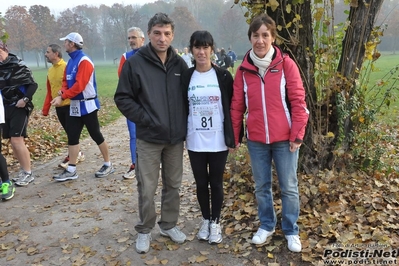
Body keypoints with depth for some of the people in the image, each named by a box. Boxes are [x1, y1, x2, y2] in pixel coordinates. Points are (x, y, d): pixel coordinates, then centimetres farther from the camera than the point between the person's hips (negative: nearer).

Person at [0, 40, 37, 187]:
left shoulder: (19, 66, -10)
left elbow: (33, 85, -12)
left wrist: (25, 99, -21)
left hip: (19, 107, -7)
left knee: (17, 140, -11)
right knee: (13, 141, 8)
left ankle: (28, 173, -1)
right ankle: (24, 170, 20)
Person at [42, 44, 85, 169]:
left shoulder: (67, 67, -13)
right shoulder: (50, 70, 12)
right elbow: (49, 91, 14)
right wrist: (45, 109, 11)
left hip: (69, 105, -7)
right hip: (58, 107, 7)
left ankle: (72, 157, 8)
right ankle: (78, 154, 26)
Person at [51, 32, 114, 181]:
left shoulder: (84, 61, -15)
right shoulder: (70, 62, 14)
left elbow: (80, 85, -23)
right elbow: (66, 81, 15)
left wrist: (62, 97, -24)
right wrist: (63, 91, -7)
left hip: (87, 105, -9)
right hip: (74, 105, 9)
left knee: (96, 135, 1)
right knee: (72, 136, 7)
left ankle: (108, 165, 15)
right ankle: (71, 171, 13)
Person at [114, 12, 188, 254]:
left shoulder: (180, 64, 3)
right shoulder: (135, 63, -7)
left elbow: (188, 96, 12)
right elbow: (123, 98, -6)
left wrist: (184, 124, 4)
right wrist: (144, 119, -13)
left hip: (176, 138, 4)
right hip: (148, 138, -3)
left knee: (173, 185, 14)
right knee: (147, 188, 5)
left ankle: (169, 225, 33)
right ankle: (145, 230, 25)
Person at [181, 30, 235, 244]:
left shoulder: (223, 76, -3)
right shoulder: (186, 77, 2)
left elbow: (232, 108, -1)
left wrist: (232, 137, -5)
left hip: (218, 141, -1)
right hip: (195, 141, 2)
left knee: (216, 182, 10)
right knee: (201, 183, 13)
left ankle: (216, 221, 28)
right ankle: (205, 220, 32)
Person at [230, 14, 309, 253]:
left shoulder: (286, 64, -6)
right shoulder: (244, 70, 2)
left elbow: (298, 101, -7)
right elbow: (237, 106, 5)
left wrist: (297, 135, -10)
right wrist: (233, 137, 5)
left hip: (284, 138, -2)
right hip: (256, 139, 3)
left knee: (289, 187, 8)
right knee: (262, 186, 15)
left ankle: (291, 230, 28)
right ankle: (267, 225, 35)